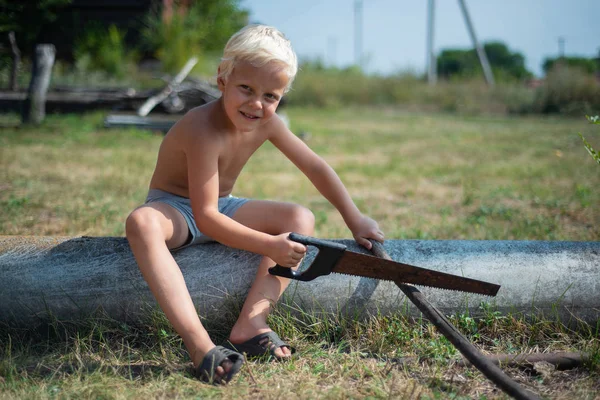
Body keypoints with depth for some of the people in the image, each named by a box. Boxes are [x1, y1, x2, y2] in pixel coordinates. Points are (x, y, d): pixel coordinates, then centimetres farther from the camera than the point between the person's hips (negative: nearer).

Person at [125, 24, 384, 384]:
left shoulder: (267, 124, -9)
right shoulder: (204, 129, -31)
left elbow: (315, 167, 3)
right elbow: (206, 217, -32)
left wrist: (355, 219, 1)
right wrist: (268, 245, -35)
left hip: (221, 209, 7)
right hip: (176, 211, -7)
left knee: (301, 218, -11)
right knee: (141, 222, -42)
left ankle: (251, 322, -26)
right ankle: (199, 343, -50)